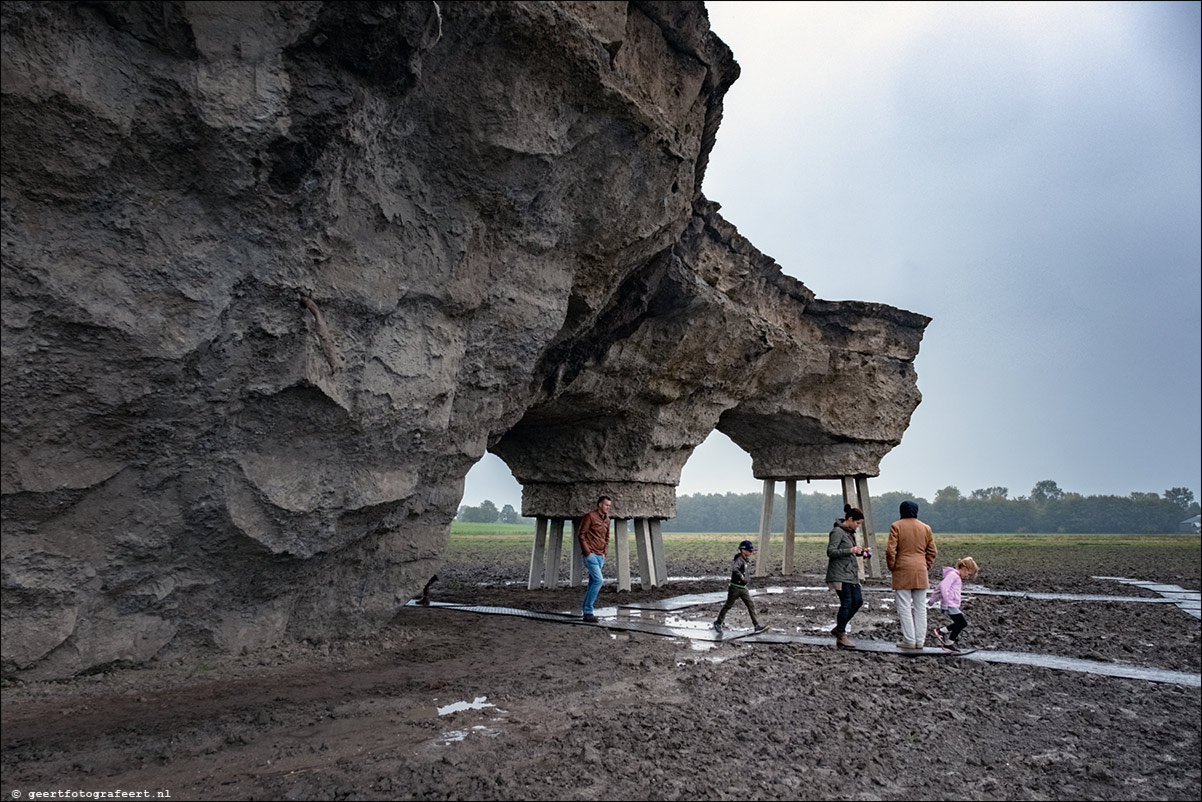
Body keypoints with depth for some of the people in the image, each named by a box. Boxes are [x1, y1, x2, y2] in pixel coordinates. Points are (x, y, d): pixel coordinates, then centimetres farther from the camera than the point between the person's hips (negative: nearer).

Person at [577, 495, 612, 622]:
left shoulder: (607, 519, 14)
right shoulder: (590, 516, -8)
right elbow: (581, 535, -9)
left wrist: (604, 553, 10)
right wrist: (587, 553, -13)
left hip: (600, 556, 7)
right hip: (590, 554, -7)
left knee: (593, 583, 8)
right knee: (598, 580, -17)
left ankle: (585, 613, 14)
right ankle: (588, 611, -11)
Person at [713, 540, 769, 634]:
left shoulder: (744, 559, 8)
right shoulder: (739, 559, -21)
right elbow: (734, 568, -40)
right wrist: (741, 576, -26)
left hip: (743, 588, 8)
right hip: (735, 587, -8)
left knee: (751, 606, 0)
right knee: (728, 605, 6)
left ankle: (756, 626, -1)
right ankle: (718, 623, 22)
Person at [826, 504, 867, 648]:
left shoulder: (850, 532, 17)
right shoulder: (838, 531, -12)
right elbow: (830, 551, -18)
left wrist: (859, 551, 6)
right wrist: (850, 550, -23)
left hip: (850, 574, 9)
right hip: (839, 574, -9)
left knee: (858, 600, 6)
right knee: (846, 603, -8)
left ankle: (839, 628, 19)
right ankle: (841, 637, 1)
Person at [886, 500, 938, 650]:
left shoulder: (896, 526, -5)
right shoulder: (925, 528, 8)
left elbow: (891, 550, -11)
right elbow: (932, 551, 10)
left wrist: (891, 567, 2)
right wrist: (926, 567, 17)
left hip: (902, 571, -4)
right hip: (921, 572, 4)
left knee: (904, 607, 1)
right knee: (920, 607, 9)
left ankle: (909, 640, -1)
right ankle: (919, 640, 11)